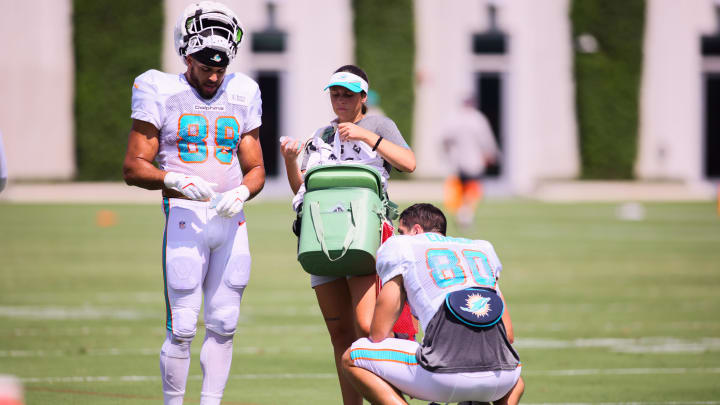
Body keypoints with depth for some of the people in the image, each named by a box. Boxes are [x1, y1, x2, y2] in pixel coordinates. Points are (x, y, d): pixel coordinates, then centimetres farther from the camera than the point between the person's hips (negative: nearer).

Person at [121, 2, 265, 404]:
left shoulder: (241, 96, 11)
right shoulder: (161, 93, -1)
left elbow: (256, 169, 14)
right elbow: (134, 167, -4)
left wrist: (242, 192, -8)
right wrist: (176, 180, -21)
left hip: (231, 218, 4)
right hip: (185, 216, -4)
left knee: (223, 325, 5)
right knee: (183, 327, -7)